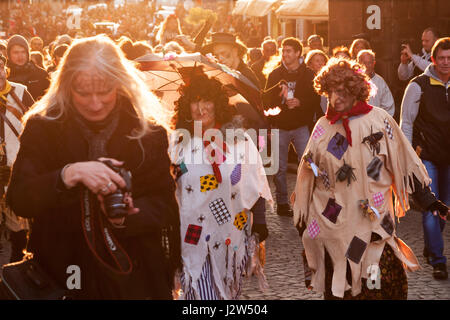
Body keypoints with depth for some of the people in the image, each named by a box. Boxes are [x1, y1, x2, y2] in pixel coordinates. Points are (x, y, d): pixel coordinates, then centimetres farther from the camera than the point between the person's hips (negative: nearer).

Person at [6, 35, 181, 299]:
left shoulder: (148, 130, -4)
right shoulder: (42, 127, -6)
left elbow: (164, 202, -3)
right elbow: (18, 201, -15)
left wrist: (125, 216, -23)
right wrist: (68, 175, -31)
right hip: (63, 273, 0)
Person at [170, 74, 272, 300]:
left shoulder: (239, 140, -1)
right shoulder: (179, 142, 0)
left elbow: (255, 185, 4)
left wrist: (260, 222, 3)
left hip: (232, 233, 1)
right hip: (194, 236, -1)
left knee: (228, 289, 15)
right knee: (200, 292, -4)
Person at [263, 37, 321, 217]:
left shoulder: (308, 75, 2)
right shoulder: (275, 75, 5)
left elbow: (316, 101, -1)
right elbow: (266, 100, 3)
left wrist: (300, 102, -18)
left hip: (301, 126, -1)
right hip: (280, 127, 1)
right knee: (280, 167, 4)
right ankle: (282, 202, 14)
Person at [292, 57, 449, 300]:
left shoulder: (378, 120, -2)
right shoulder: (324, 126, 6)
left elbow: (405, 163, 4)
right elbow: (308, 175, 15)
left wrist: (428, 199, 3)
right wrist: (302, 219, 17)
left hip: (373, 222, -2)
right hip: (334, 223, 2)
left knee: (380, 285, -6)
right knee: (338, 288, 7)